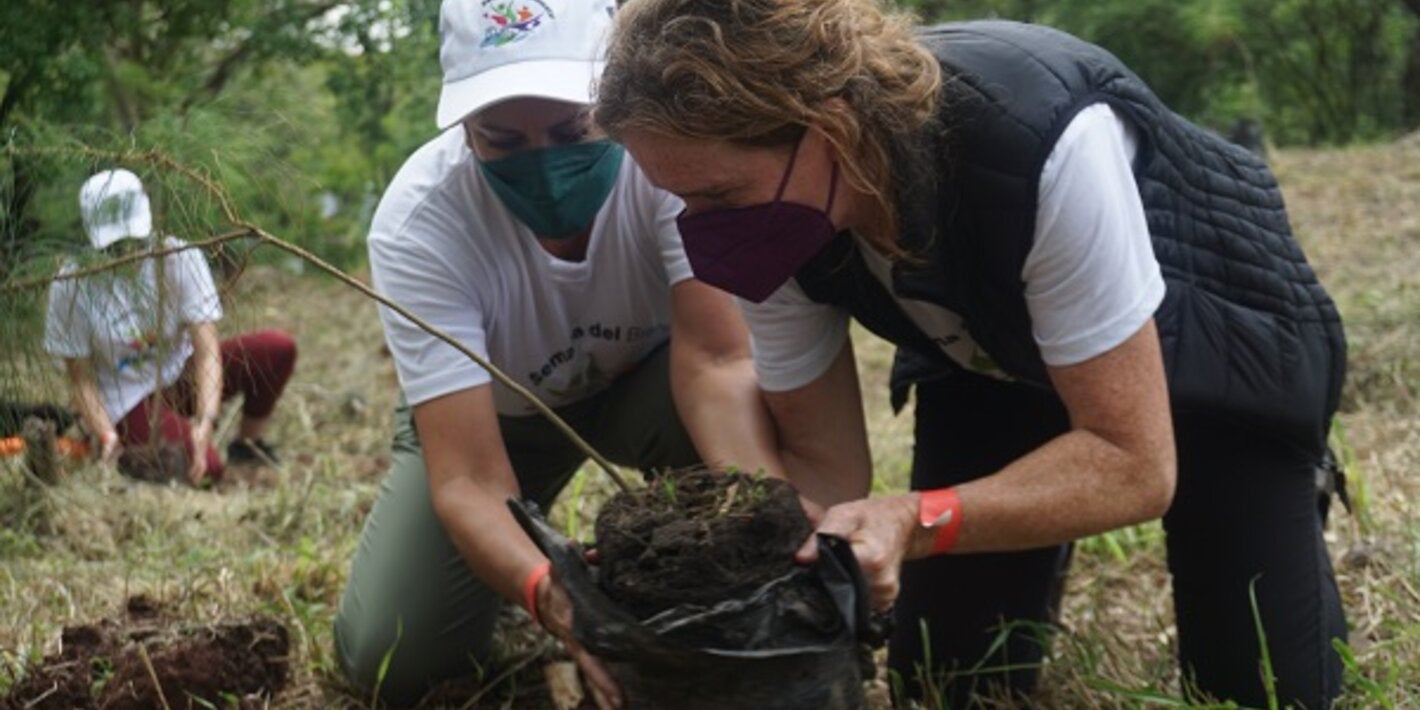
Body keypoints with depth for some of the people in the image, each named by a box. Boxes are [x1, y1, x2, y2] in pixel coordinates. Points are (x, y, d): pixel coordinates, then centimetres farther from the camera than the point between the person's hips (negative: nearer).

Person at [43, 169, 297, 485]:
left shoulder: (179, 258, -17)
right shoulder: (72, 285, -20)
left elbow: (207, 349, -22)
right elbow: (80, 379, -12)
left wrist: (204, 424, -34)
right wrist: (107, 437, -28)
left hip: (181, 373, 3)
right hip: (130, 400, -3)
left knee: (279, 348, -20)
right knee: (204, 468, -28)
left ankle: (247, 444, 3)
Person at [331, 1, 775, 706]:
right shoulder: (417, 226, -34)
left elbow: (717, 362, -39)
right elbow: (470, 482, -38)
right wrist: (556, 599, -60)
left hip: (640, 378, 0)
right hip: (491, 409, 0)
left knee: (742, 420, -34)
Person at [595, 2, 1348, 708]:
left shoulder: (1039, 145, -43)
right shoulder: (773, 218, -26)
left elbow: (1134, 463, -35)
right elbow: (820, 462, -15)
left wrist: (915, 521, -48)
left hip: (1220, 339, -4)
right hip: (994, 364, 4)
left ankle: (1293, 503, 26)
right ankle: (1041, 551, 31)